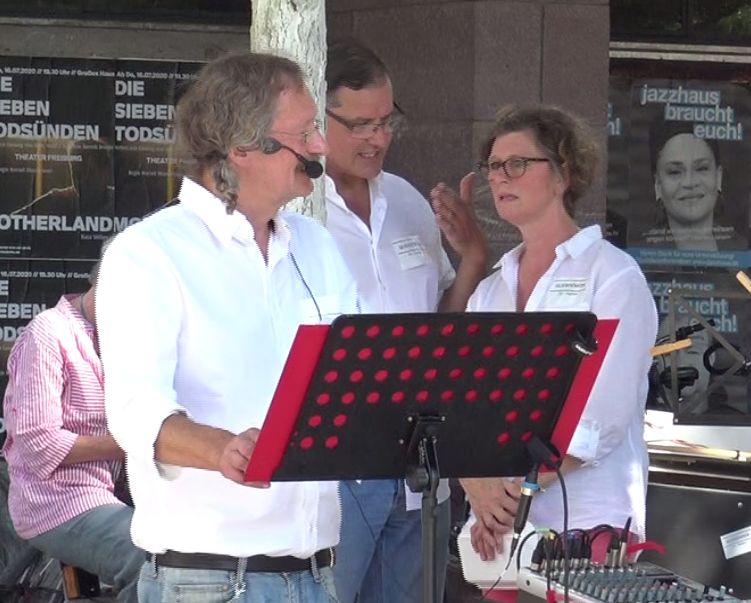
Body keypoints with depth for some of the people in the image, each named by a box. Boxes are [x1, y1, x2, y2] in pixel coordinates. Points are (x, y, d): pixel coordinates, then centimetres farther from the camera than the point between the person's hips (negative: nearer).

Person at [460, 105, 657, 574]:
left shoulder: (613, 276, -4)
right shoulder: (491, 290, 14)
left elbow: (604, 417, -14)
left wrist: (517, 488, -19)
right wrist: (480, 489, -13)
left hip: (588, 526, -5)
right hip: (499, 529, 5)